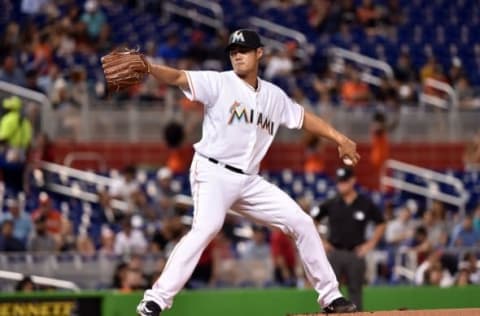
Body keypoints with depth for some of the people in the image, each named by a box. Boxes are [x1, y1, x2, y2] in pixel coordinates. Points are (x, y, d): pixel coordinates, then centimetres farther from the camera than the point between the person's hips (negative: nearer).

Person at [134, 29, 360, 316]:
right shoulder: (218, 83, -5)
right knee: (207, 227, -31)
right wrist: (147, 67, -37)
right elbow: (179, 78, -19)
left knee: (302, 223, 5)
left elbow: (303, 117, 25)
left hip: (249, 181, 6)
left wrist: (340, 139, 19)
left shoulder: (274, 96, 12)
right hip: (213, 173, -6)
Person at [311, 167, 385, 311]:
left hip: (355, 254, 0)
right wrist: (320, 242, 4)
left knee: (355, 292, 4)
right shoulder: (331, 204, 2)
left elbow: (381, 224, 11)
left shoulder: (366, 204, 2)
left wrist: (370, 244, 2)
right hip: (334, 253, 0)